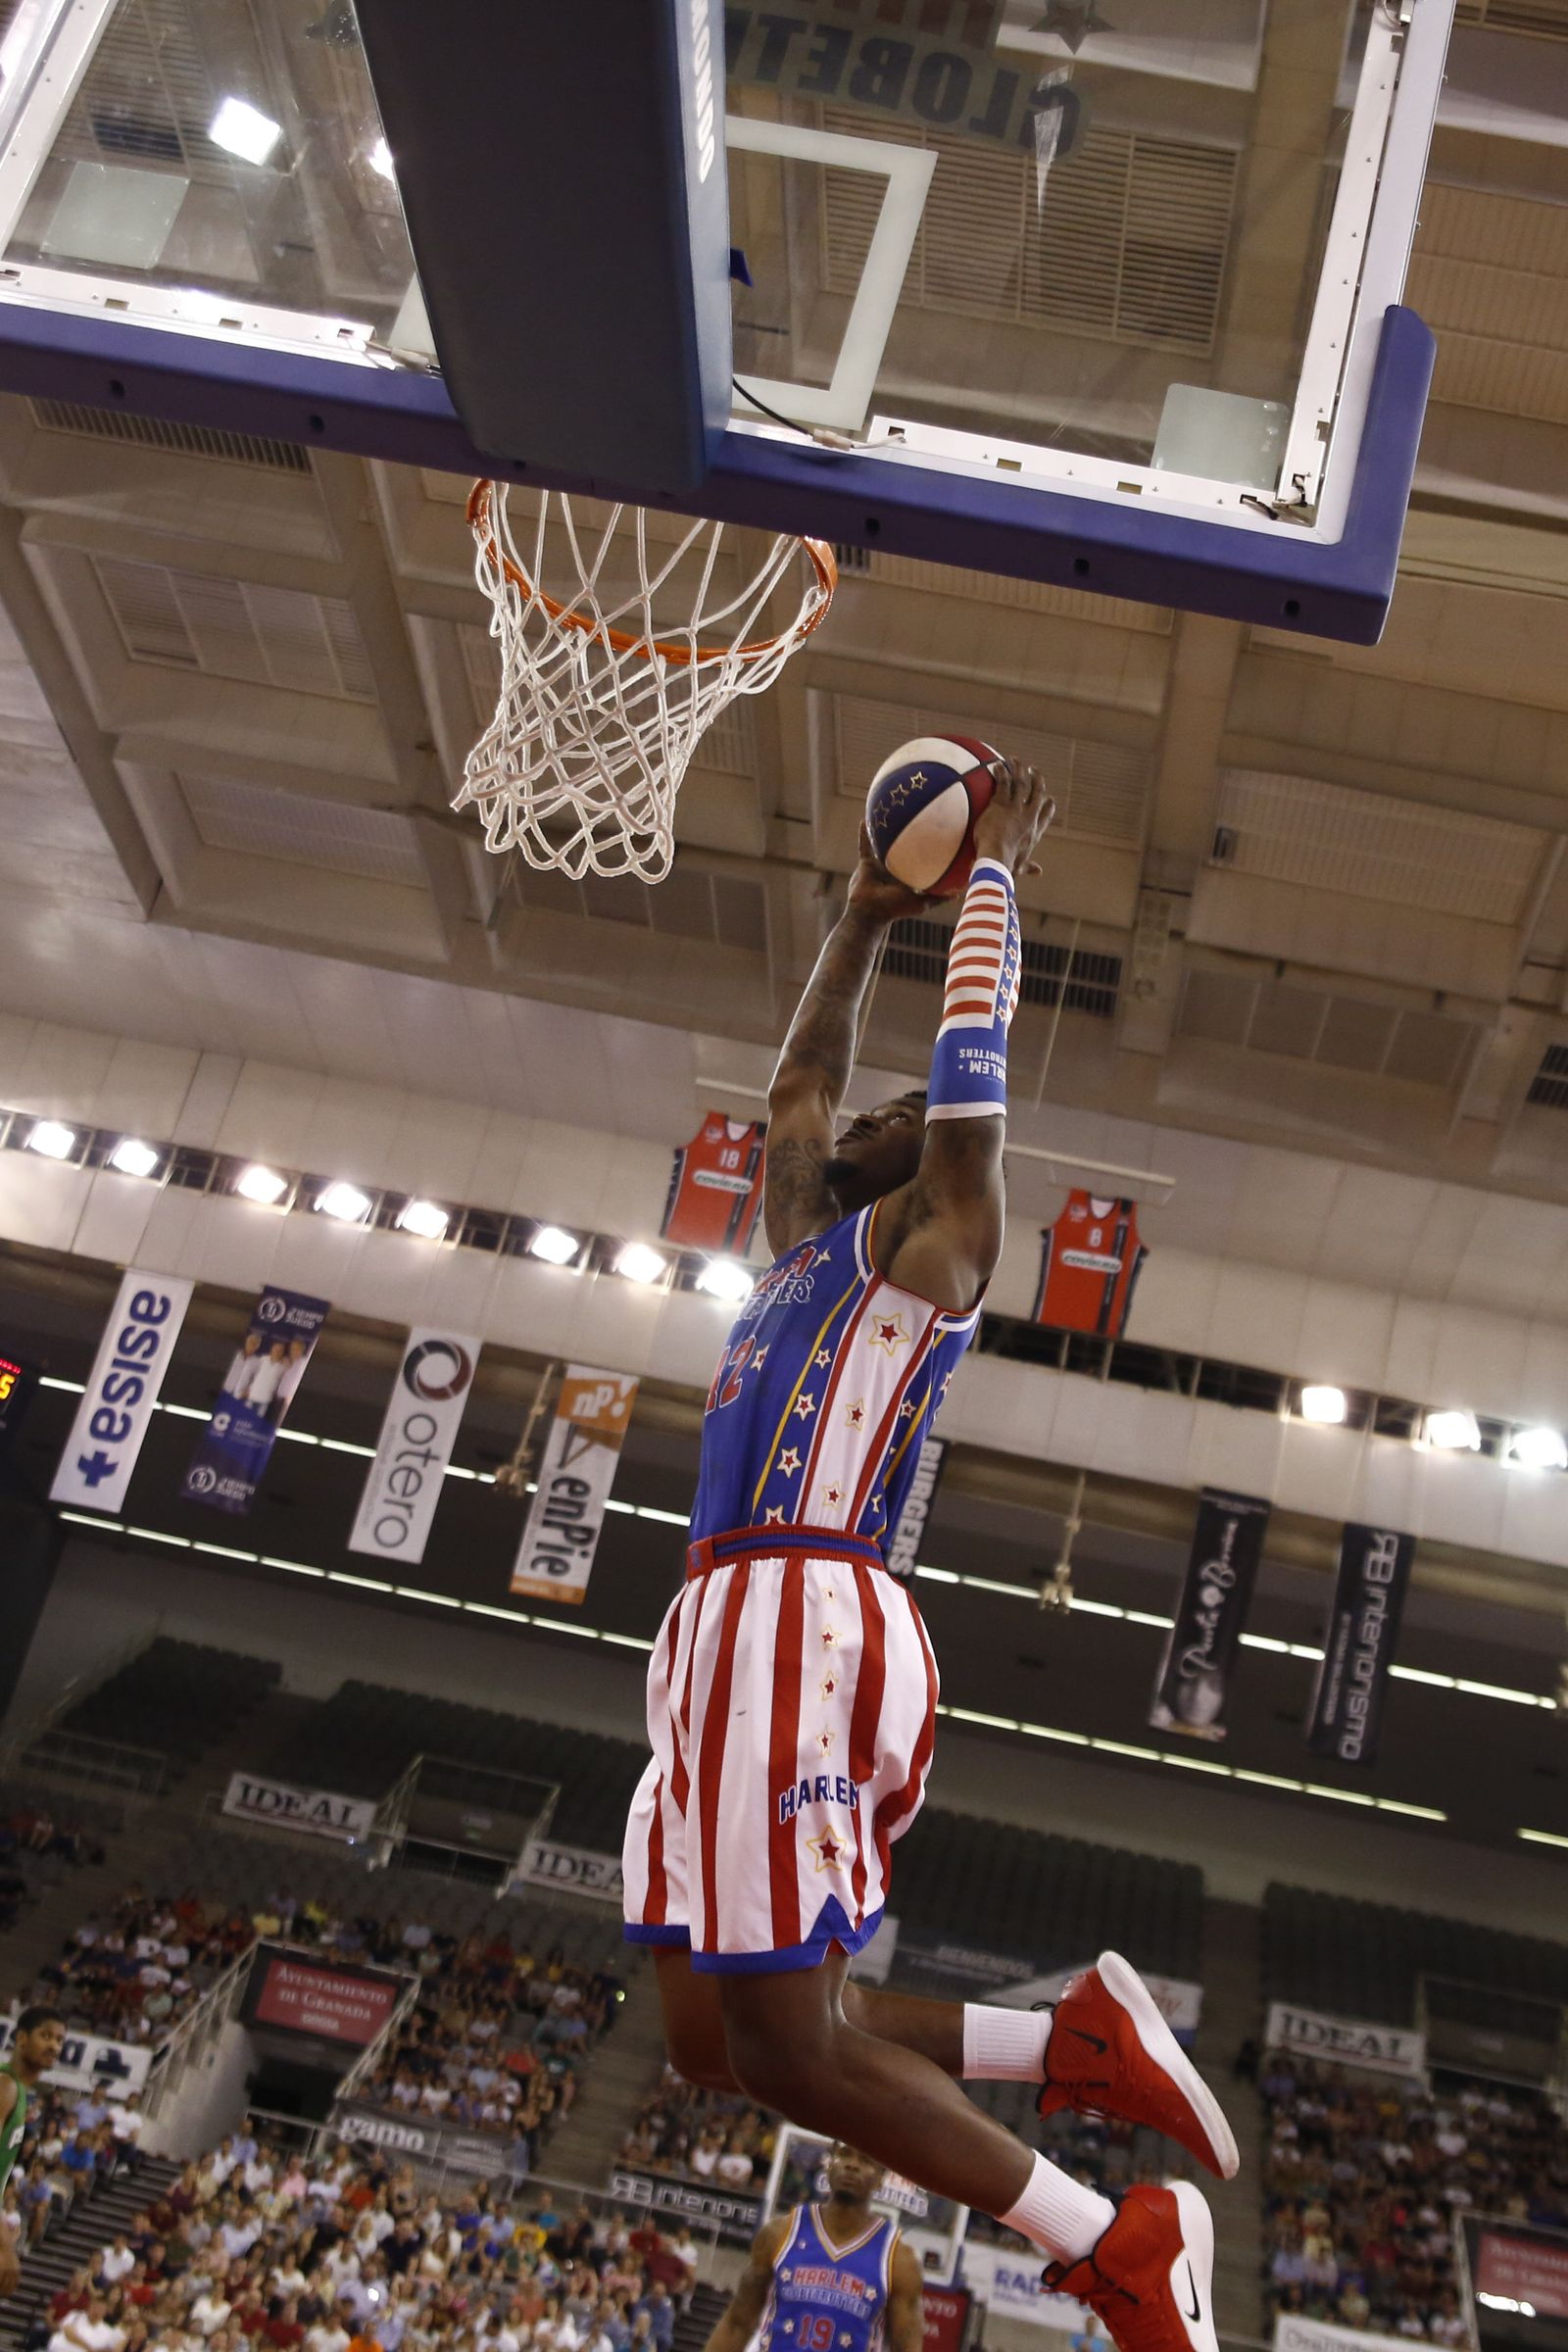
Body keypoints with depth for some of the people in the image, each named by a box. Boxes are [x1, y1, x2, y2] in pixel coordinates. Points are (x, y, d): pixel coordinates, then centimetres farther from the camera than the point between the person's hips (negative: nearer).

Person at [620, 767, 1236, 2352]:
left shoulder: (933, 1238, 6)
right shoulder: (806, 1242, 27)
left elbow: (971, 1066, 1)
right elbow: (799, 1078, 34)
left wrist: (995, 873, 12)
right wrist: (864, 917, 35)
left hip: (799, 1621, -9)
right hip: (726, 1629, 9)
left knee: (786, 2047, -8)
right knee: (715, 2043, 6)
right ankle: (1073, 2043, 10)